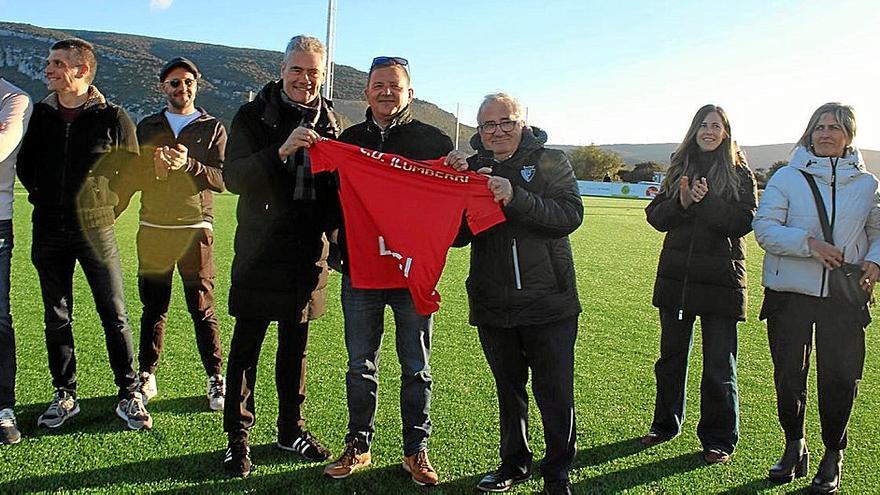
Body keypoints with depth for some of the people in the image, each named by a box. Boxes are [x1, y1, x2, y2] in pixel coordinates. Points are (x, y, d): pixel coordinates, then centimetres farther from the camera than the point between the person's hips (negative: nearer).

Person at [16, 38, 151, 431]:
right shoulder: (39, 114, 8)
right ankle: (65, 395, 21)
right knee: (57, 317, 10)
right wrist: (43, 198, 10)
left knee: (114, 315, -1)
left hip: (95, 231, -3)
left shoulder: (113, 118, -2)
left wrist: (104, 204, -1)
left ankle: (129, 395, 8)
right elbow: (24, 165, 18)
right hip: (48, 232, 4)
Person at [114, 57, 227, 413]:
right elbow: (130, 176, 14)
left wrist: (189, 164, -19)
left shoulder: (213, 128, 6)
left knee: (202, 309, 0)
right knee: (153, 308, 8)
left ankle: (216, 379, 10)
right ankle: (146, 377, 19)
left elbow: (221, 180, -5)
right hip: (152, 230, 3)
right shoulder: (147, 127, 14)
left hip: (195, 230, -2)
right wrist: (108, 214, 2)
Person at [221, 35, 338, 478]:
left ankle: (291, 429, 28)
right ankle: (237, 437, 15)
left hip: (308, 254, 3)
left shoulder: (330, 122, 7)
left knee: (295, 345, 14)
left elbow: (337, 187, 11)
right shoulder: (253, 116, -3)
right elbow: (233, 177, -14)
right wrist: (282, 150, -27)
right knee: (246, 344, 1)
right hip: (260, 251, -3)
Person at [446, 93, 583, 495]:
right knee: (509, 390, 17)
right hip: (493, 306, 3)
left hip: (548, 302, -3)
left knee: (555, 394, 2)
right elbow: (456, 236, 2)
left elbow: (570, 216, -15)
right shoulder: (471, 168, 7)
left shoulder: (551, 162, 0)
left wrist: (515, 197, -25)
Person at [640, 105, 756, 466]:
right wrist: (681, 202, -14)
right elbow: (656, 216, 3)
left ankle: (719, 440, 16)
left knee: (719, 365, 1)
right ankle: (666, 424, 31)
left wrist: (707, 202, -20)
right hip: (677, 276, 4)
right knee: (671, 356, 14)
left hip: (721, 280, -3)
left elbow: (744, 221, -10)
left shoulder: (739, 173, 1)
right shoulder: (679, 168, 11)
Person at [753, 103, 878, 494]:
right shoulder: (787, 178, -1)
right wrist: (809, 243, -19)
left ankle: (833, 457, 23)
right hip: (790, 292, -1)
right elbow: (764, 229, -7)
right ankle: (794, 447, 28)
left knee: (839, 378, 3)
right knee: (788, 375, 8)